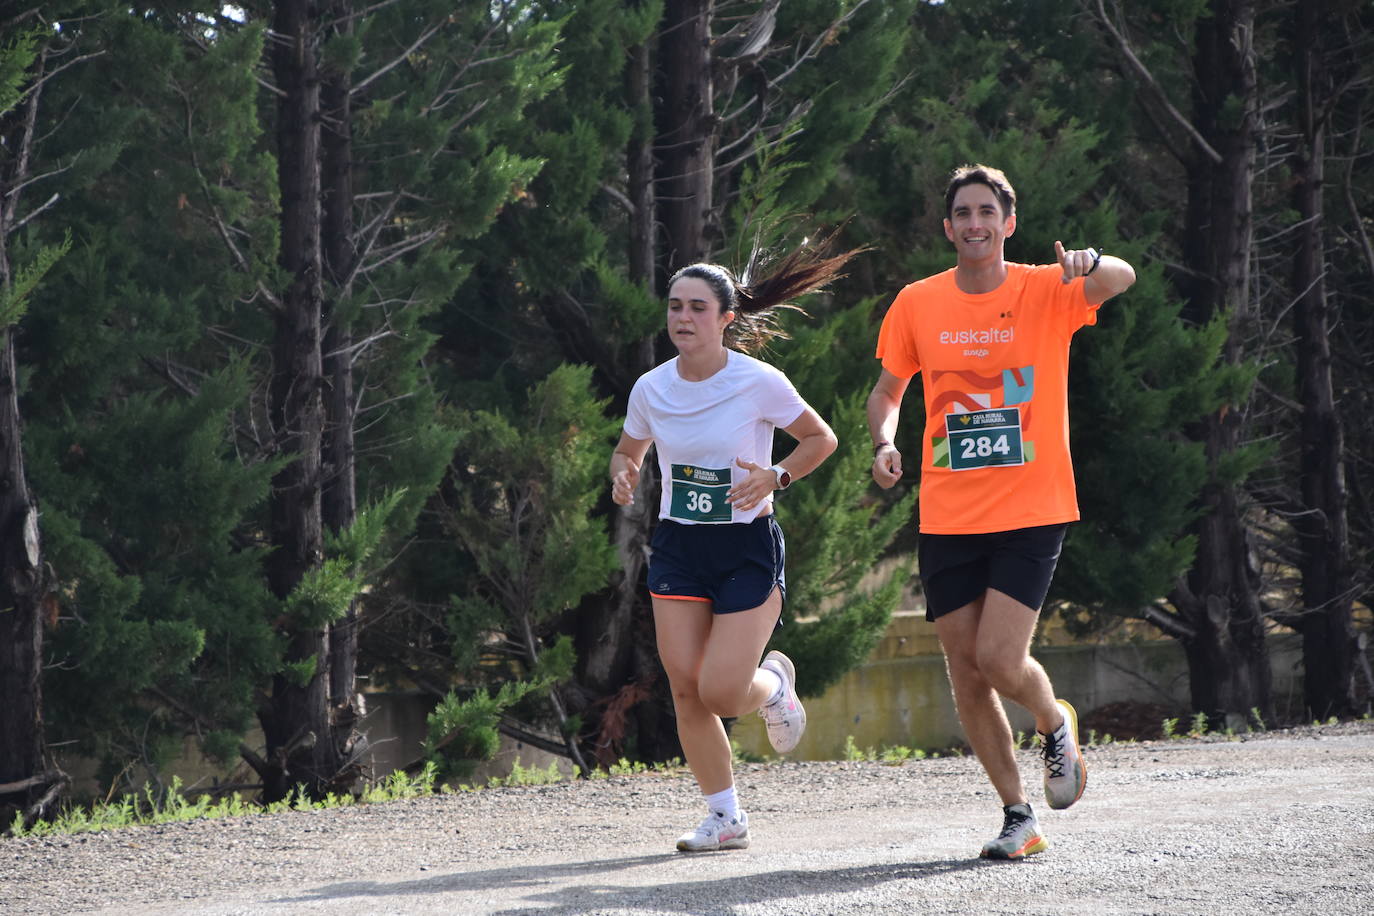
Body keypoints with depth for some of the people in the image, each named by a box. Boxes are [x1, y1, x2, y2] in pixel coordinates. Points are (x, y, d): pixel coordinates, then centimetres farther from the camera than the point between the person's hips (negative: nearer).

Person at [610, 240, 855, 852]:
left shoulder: (758, 383, -12)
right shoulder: (651, 389, -1)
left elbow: (821, 439, -1)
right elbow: (628, 450, 16)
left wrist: (777, 477, -17)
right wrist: (622, 477, -7)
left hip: (748, 549, -4)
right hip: (677, 548, 4)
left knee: (721, 691, -12)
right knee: (686, 690, -4)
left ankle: (775, 684, 24)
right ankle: (725, 817, 10)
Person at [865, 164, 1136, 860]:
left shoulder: (1047, 291, -4)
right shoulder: (917, 305, 4)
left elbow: (1121, 280, -23)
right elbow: (887, 390, 16)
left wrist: (1092, 264, -46)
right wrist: (884, 442, -5)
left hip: (1031, 514, -3)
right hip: (947, 517, 3)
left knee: (1000, 660, -14)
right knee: (965, 673, 3)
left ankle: (1056, 726, 20)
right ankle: (1018, 818, 16)